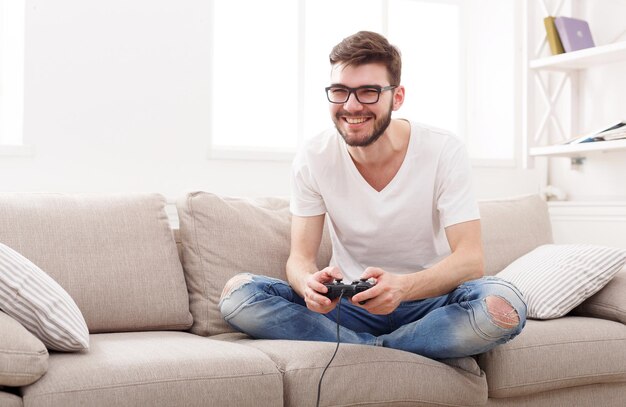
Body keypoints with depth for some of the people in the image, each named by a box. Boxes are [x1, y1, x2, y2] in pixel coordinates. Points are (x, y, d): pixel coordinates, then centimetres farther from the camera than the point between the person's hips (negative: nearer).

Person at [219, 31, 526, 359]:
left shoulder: (444, 152, -13)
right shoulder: (313, 160, -8)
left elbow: (470, 259, -18)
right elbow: (300, 258, -7)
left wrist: (404, 286, -39)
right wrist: (310, 283, -34)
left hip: (428, 300, -1)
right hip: (349, 305, 2)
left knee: (503, 305, -34)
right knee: (237, 293, -21)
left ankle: (366, 348, -15)